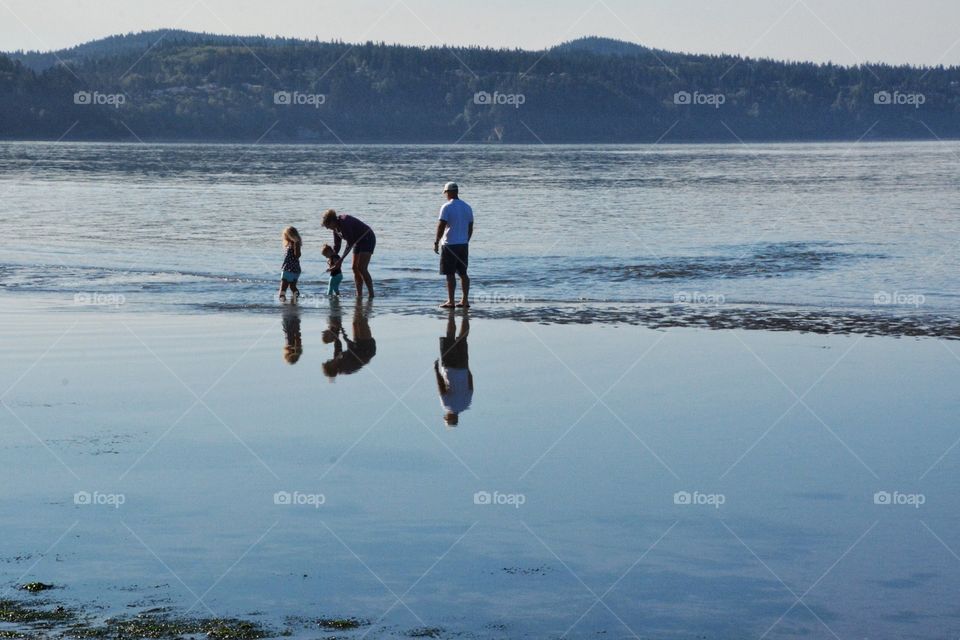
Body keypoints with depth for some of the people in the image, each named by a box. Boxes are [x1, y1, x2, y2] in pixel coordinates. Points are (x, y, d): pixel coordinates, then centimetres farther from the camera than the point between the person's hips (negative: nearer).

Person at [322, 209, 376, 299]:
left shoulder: (344, 223, -26)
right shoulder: (336, 228, 3)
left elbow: (350, 243, -25)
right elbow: (336, 246, 12)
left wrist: (341, 259, -23)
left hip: (368, 239, -10)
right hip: (358, 242, 10)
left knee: (362, 268, -18)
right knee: (355, 268, 4)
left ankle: (371, 295, -19)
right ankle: (359, 295, 6)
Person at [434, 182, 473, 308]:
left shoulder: (447, 207, -10)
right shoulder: (467, 207, 10)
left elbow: (441, 226, -14)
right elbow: (470, 228, 14)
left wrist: (436, 242, -8)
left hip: (449, 245, -6)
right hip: (464, 245, 6)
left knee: (450, 274, -3)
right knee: (463, 273, 11)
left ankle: (450, 302, -4)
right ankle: (465, 300, 11)